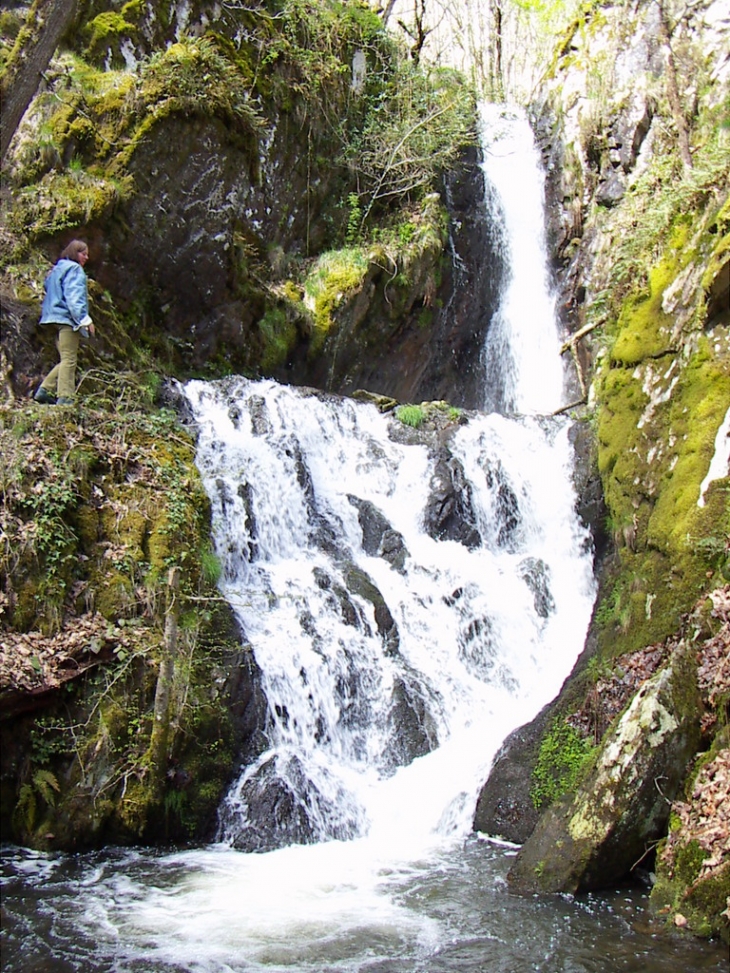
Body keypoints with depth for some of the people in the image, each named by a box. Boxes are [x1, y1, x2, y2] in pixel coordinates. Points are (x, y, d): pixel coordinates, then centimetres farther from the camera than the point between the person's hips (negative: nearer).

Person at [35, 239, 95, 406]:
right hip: (68, 318, -10)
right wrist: (85, 319, -21)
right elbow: (74, 297, -17)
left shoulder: (58, 269, 23)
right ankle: (65, 398, -12)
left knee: (66, 359, 14)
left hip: (55, 318, 10)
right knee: (69, 359, -9)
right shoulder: (74, 269, -7)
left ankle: (44, 390, 8)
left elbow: (48, 290, 25)